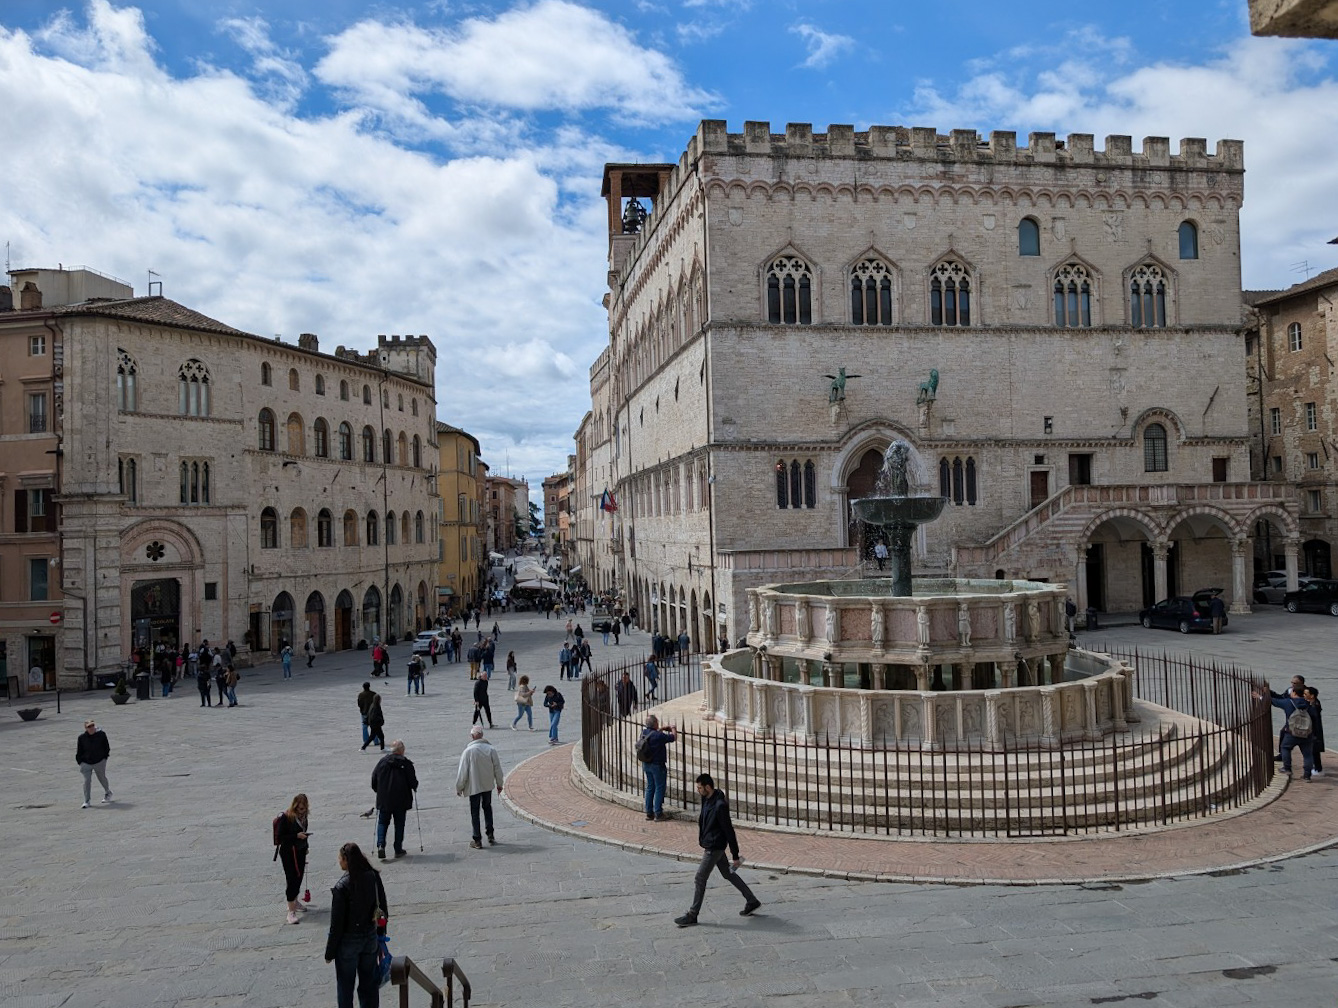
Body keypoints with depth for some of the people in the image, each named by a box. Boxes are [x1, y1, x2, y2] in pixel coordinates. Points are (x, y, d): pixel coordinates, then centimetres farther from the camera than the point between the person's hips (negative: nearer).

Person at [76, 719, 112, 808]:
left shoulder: (101, 734, -7)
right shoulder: (82, 738, -6)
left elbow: (106, 747, 5)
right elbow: (79, 751, 3)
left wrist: (105, 757, 3)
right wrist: (80, 763, -1)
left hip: (99, 762, 0)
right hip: (86, 763, 0)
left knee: (102, 778, 15)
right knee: (87, 781, -9)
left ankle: (108, 793, 40)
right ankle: (86, 801, 0)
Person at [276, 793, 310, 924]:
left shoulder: (303, 816, 0)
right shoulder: (285, 818, -18)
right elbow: (280, 837, -17)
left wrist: (305, 847, 11)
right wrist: (296, 836, -26)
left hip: (300, 851, 6)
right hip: (288, 853, -6)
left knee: (299, 877, 16)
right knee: (291, 879, -6)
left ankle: (294, 901, 39)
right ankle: (291, 912, -2)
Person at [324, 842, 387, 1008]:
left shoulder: (341, 887, -23)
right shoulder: (374, 877, -7)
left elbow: (337, 924, -17)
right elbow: (383, 910, 3)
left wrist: (330, 952, -6)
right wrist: (381, 936, 14)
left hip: (349, 941, -5)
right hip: (371, 937, 5)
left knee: (345, 986, 14)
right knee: (369, 982, 18)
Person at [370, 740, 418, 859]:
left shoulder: (382, 761, 0)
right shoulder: (407, 764, -9)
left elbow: (374, 780, 5)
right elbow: (413, 782, -8)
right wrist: (414, 788, 15)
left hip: (383, 800, 2)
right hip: (401, 801, -2)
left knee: (382, 823, 13)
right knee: (399, 824, 11)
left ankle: (380, 845, -6)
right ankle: (398, 850, 14)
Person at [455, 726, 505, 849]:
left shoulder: (468, 751, -16)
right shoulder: (491, 749, -6)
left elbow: (462, 771, -11)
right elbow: (497, 768, 0)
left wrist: (459, 787, 2)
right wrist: (499, 784, 13)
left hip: (474, 786, -3)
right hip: (488, 785, 3)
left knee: (475, 812, 7)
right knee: (487, 808, 21)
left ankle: (477, 840, 10)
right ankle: (490, 835, 22)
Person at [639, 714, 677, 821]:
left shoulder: (644, 732, -2)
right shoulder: (658, 735, -24)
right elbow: (674, 738, -15)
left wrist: (662, 729, 17)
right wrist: (673, 728, 4)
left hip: (646, 764, 8)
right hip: (657, 765, -7)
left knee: (650, 787, 16)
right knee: (659, 788, 3)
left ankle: (649, 813, 22)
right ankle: (658, 814, 6)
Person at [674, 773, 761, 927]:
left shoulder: (720, 805, -25)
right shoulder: (707, 800, 3)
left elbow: (729, 831, -21)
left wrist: (735, 856, -16)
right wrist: (704, 844, 23)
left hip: (715, 847, -10)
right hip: (710, 845, 10)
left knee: (700, 879, -2)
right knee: (728, 874, 18)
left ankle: (692, 915, 9)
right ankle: (752, 901, 29)